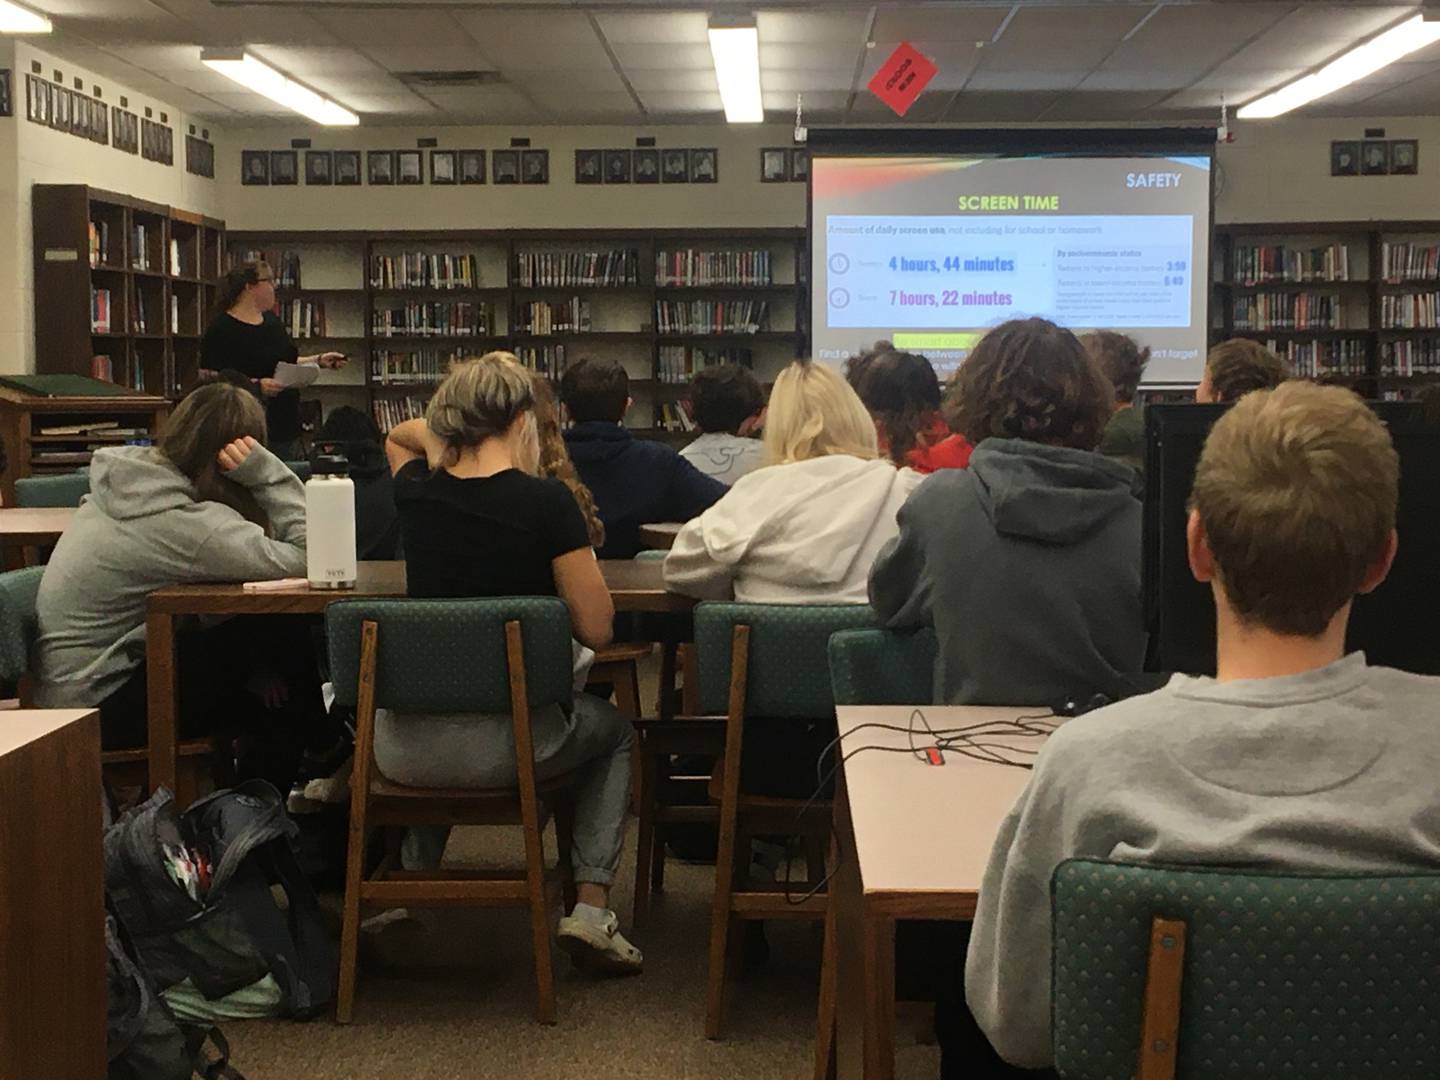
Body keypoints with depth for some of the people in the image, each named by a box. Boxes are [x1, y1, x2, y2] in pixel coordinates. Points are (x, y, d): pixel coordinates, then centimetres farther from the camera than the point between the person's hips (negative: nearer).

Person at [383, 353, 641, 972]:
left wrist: (448, 439, 12)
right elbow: (597, 630, -8)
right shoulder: (545, 502, -11)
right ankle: (592, 908, 14)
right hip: (509, 745, -4)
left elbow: (398, 436, 28)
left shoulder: (417, 492, 2)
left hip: (406, 751, 4)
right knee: (614, 732, 28)